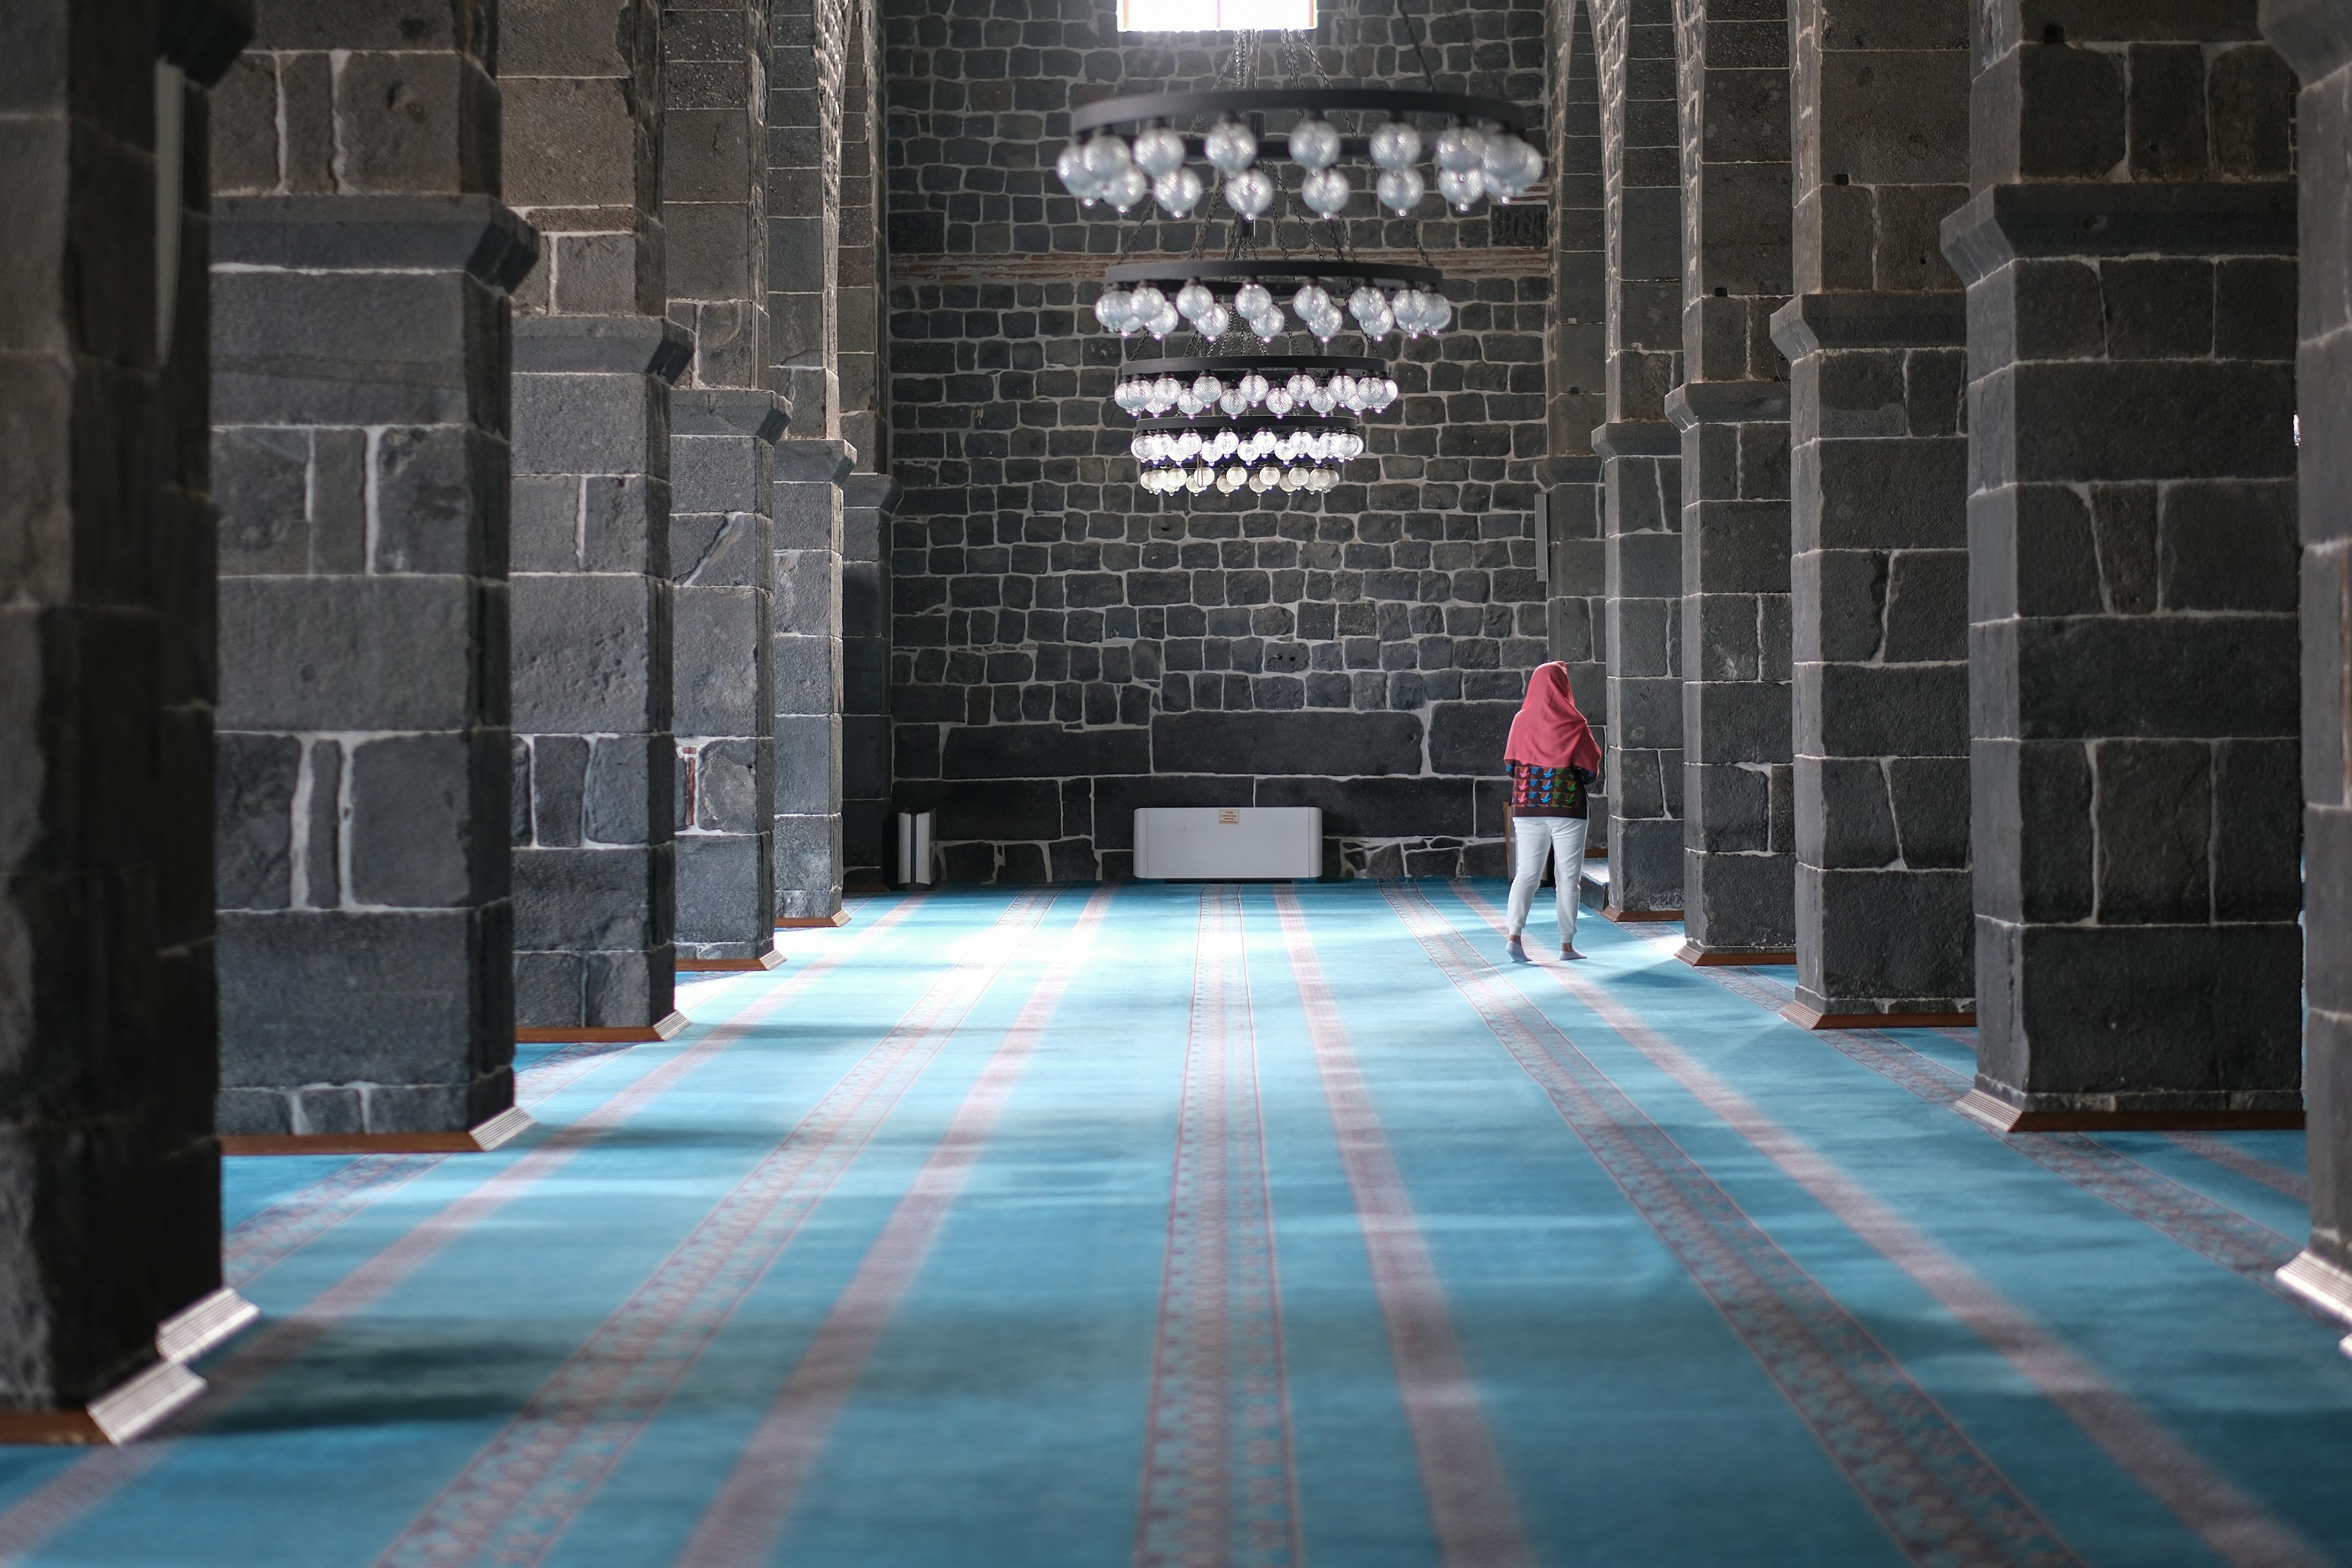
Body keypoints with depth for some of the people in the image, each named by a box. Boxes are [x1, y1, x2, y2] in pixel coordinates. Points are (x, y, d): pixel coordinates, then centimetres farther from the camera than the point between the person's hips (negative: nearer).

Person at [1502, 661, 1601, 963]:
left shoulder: (1521, 721, 1)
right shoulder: (1573, 723, -7)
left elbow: (1510, 764, 5)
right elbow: (1591, 768, -4)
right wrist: (1585, 782, 17)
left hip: (1527, 807, 3)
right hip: (1568, 807, -3)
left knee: (1526, 872, 6)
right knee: (1568, 875, 4)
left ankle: (1515, 935, -11)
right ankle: (1567, 944, 5)